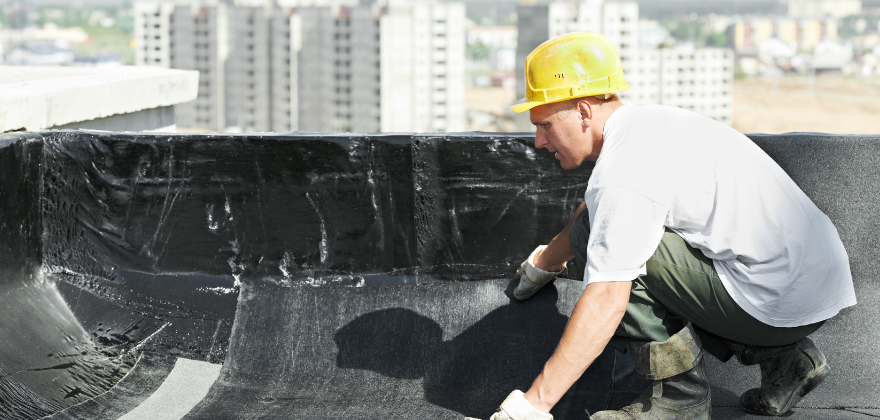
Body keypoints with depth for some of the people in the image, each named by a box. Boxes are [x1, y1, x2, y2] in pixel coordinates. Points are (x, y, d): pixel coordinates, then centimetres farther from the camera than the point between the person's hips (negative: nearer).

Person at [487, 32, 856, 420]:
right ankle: (781, 357, 16)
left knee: (593, 236, -11)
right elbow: (599, 206, 35)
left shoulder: (626, 169, -18)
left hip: (784, 301, -10)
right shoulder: (646, 124, 13)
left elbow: (606, 301, -25)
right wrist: (545, 261, 52)